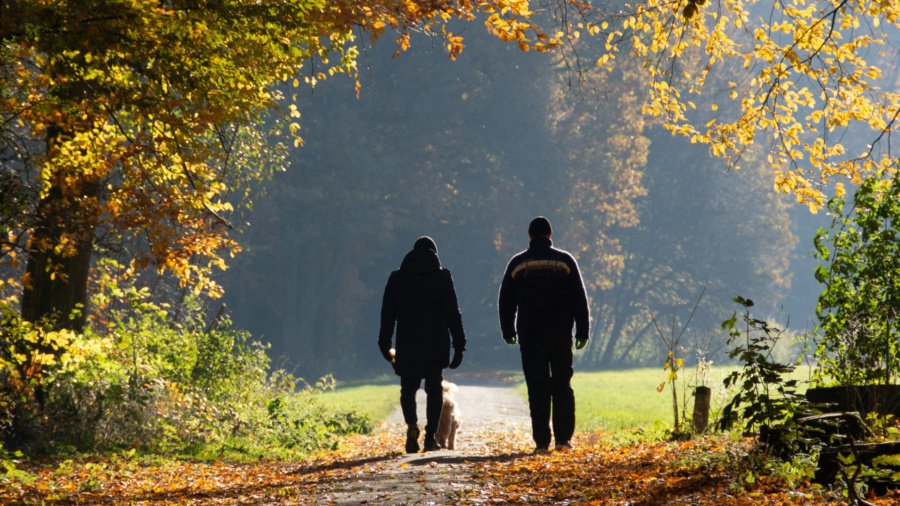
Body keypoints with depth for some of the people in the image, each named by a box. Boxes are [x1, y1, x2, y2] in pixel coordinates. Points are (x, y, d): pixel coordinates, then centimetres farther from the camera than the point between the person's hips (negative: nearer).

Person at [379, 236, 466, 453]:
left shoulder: (397, 277, 6)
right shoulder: (442, 276, 1)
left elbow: (388, 314, 7)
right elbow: (453, 313, -2)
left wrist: (385, 344, 14)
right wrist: (459, 345, 1)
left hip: (407, 346, 1)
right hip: (436, 346, -1)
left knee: (408, 388, 11)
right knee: (434, 390, 8)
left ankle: (412, 424, -14)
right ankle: (431, 436, 2)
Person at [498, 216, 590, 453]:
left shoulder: (517, 263, 4)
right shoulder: (565, 261, 2)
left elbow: (506, 302, 9)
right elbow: (579, 299, 2)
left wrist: (508, 331, 19)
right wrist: (582, 332, 7)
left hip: (530, 336, 0)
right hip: (560, 334, 0)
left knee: (537, 389, 1)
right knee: (562, 385, 8)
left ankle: (542, 441, -2)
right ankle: (563, 438, 3)